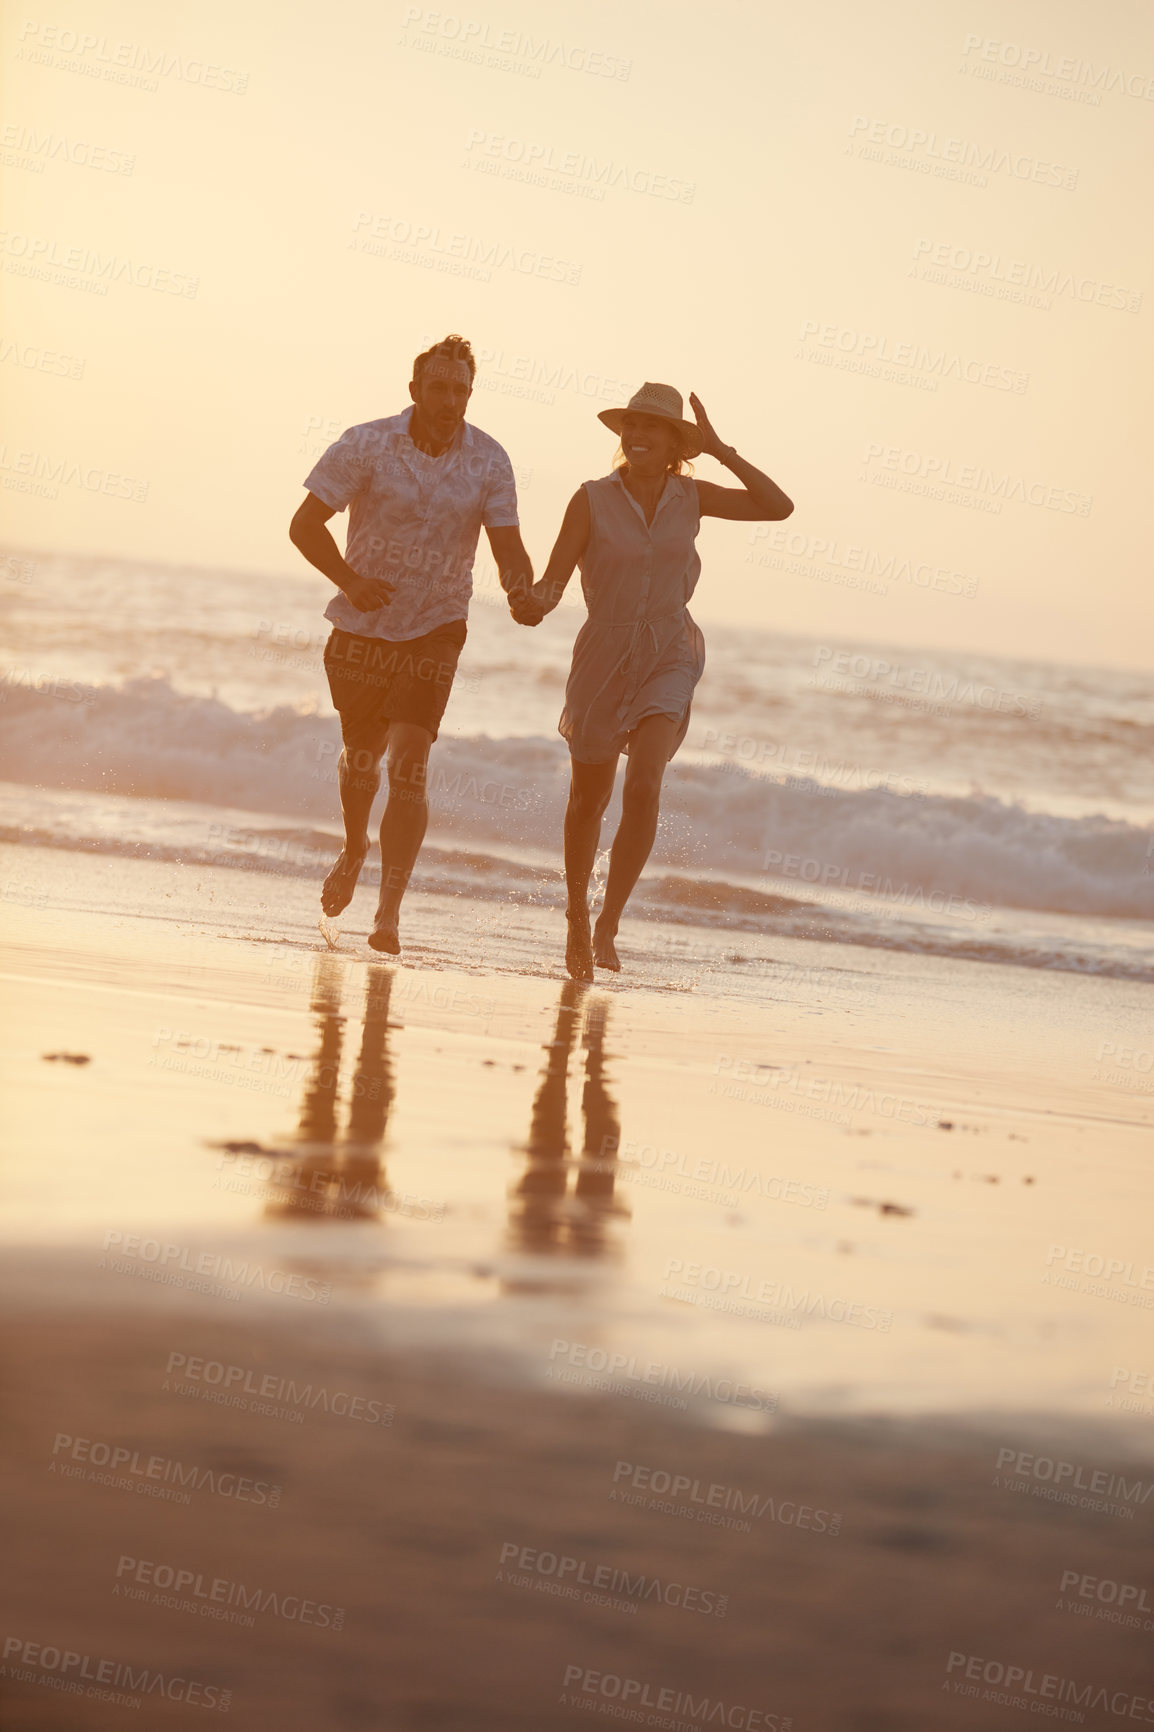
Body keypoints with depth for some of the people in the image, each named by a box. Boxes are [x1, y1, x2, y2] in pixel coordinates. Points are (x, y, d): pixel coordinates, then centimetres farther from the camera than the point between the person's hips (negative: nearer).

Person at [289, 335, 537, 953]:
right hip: (363, 625, 1)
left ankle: (389, 912, -19)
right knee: (362, 754, 17)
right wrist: (349, 581, -23)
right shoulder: (366, 445, -12)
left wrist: (521, 589, -32)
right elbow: (305, 524, -8)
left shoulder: (488, 461, -8)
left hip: (434, 629, -1)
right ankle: (353, 850, 49)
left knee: (409, 760, -17)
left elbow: (507, 546, -9)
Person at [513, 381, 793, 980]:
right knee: (589, 799, 14)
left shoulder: (690, 496, 0)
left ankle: (608, 926, -16)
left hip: (670, 657, 0)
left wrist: (719, 450, -7)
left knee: (644, 785, -22)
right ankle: (576, 913, 39)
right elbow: (554, 580, -10)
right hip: (604, 655, 0)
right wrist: (534, 604, -34)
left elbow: (778, 506, -3)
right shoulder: (593, 499, -7)